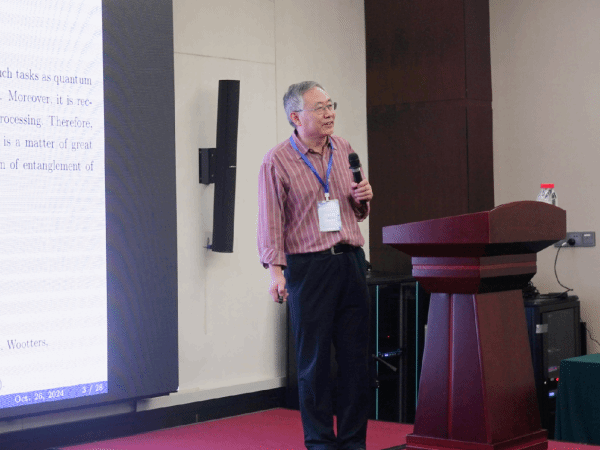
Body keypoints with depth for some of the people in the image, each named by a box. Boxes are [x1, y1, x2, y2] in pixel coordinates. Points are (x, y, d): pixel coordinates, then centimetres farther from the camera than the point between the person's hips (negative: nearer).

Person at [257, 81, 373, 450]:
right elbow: (271, 221, -6)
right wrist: (276, 271, -13)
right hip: (308, 266, -4)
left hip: (351, 260, 5)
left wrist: (364, 198, 0)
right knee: (315, 360, 1)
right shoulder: (277, 161, -3)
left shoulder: (344, 149, 12)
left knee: (356, 355, 5)